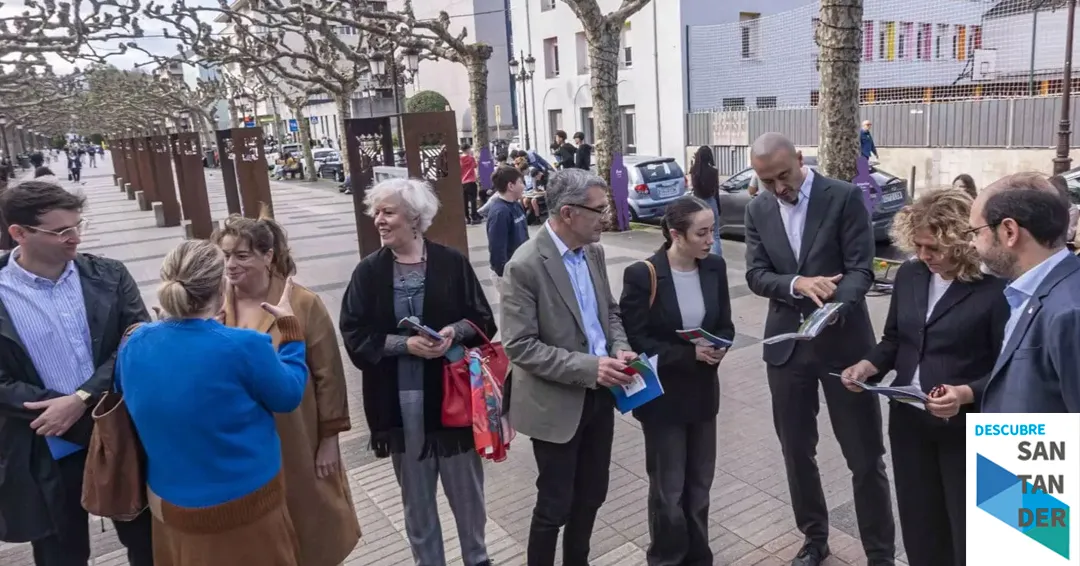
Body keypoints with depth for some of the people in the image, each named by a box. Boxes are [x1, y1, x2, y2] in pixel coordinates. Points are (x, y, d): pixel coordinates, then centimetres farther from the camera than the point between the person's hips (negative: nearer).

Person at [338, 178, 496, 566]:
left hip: (452, 396, -1)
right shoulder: (368, 272, 0)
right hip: (400, 402, 1)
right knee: (416, 497, 16)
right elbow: (355, 336, -5)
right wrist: (405, 344, -18)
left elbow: (483, 320, 0)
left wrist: (455, 331, -20)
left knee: (466, 487, 14)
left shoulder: (451, 262, -3)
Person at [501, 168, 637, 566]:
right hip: (557, 404, -7)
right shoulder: (525, 266, -21)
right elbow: (520, 346, -22)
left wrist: (620, 349, -6)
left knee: (591, 496, 20)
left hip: (599, 396, 7)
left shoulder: (594, 251, 3)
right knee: (555, 506, 7)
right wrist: (589, 367, -25)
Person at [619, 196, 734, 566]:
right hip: (663, 397, -5)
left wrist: (718, 348, -15)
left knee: (699, 486, 17)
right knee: (668, 490, 9)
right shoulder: (642, 276, -17)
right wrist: (690, 355, -25)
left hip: (703, 393, 5)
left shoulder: (715, 267, -1)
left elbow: (725, 326, 7)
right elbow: (636, 341, -16)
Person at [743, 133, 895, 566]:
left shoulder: (845, 197, -8)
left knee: (865, 457, 5)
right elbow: (755, 275, -2)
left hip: (843, 341, -3)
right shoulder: (757, 210, 4)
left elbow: (861, 269, -13)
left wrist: (833, 309, -32)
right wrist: (797, 283, -22)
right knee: (796, 451, 14)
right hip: (786, 344, 4)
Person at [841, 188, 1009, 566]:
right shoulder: (909, 275, 2)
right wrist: (869, 364, -7)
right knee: (917, 518, 19)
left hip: (966, 426, -5)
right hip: (909, 418, 5)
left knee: (967, 525, 11)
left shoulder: (994, 288, -16)